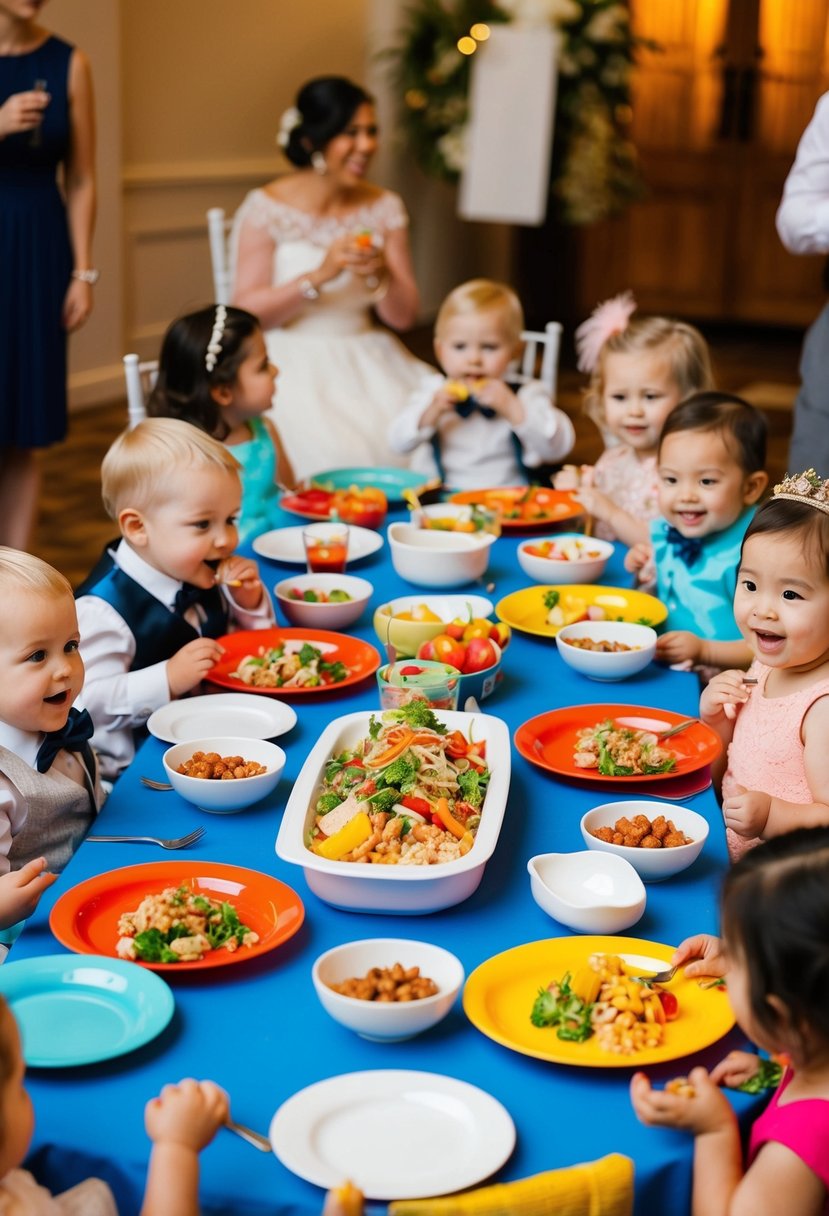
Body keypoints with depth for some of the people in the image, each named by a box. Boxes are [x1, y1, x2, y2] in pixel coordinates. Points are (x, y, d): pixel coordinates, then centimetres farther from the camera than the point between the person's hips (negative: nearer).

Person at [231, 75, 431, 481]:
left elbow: (405, 317, 7)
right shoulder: (266, 209, -4)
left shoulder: (384, 207, 8)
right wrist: (319, 275, -21)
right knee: (336, 454, -30)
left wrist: (379, 276, -14)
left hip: (365, 362, 4)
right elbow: (246, 313, -9)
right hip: (294, 363, -4)